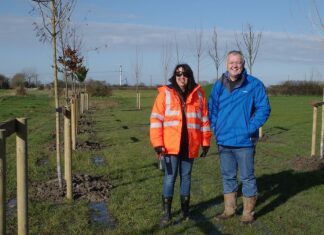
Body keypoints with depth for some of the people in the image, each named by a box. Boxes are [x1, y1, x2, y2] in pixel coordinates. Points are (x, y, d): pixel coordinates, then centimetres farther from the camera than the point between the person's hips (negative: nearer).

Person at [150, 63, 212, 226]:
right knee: (170, 177, 1)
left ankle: (185, 209, 27)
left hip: (189, 145, 2)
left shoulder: (198, 93, 5)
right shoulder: (165, 93, -3)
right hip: (171, 144, -2)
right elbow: (156, 119, -6)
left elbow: (204, 119, 9)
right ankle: (166, 212, 11)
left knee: (186, 176, 13)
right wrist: (157, 143, -13)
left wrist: (205, 142, 7)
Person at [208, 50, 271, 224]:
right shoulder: (219, 85, 4)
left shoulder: (254, 84, -7)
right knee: (227, 176, 16)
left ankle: (248, 212, 20)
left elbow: (264, 109, -6)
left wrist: (250, 129, -13)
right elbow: (212, 109, 12)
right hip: (223, 140, 4)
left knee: (247, 177, 6)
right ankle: (229, 209, 30)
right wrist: (215, 129, 2)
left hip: (244, 141, -4)